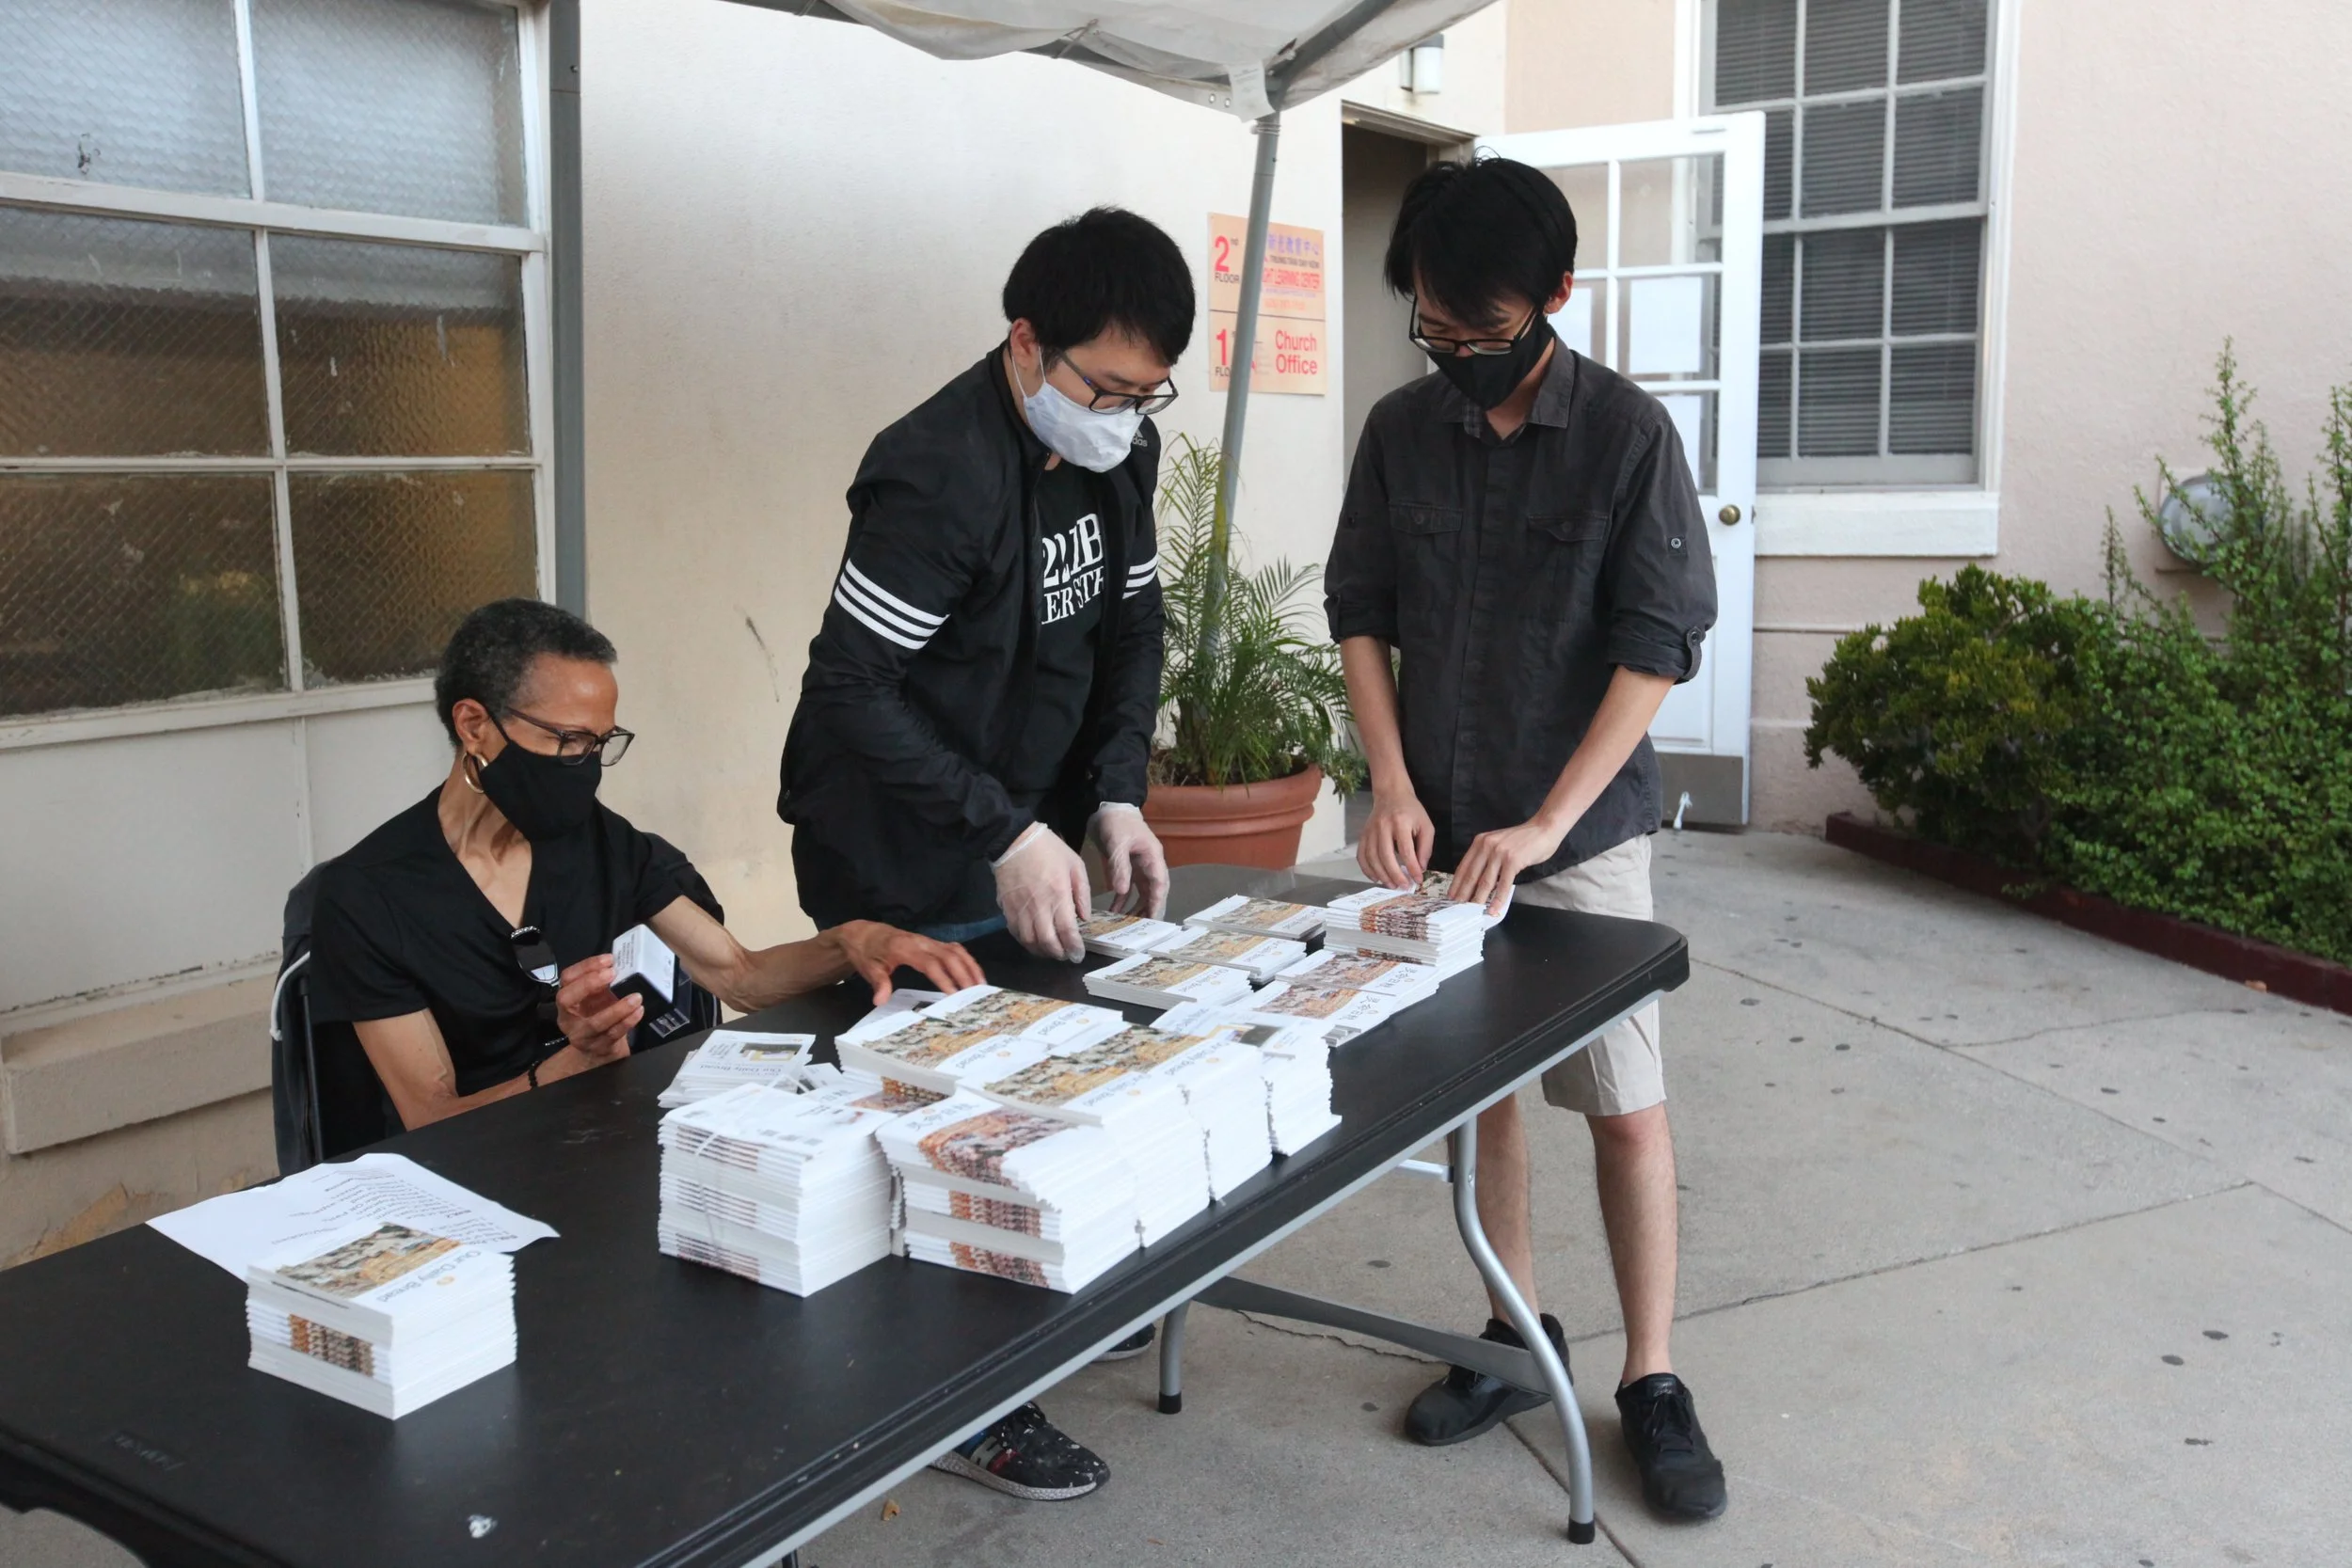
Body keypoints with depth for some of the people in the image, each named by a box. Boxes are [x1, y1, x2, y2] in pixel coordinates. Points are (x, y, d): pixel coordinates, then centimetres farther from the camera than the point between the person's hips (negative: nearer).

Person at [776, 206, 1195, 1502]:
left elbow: (1128, 633, 6)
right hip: (903, 858, -7)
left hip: (1027, 824, 7)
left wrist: (1115, 798, -8)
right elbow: (851, 688, -26)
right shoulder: (937, 473, -26)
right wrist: (1004, 834, -29)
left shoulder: (1118, 448, -1)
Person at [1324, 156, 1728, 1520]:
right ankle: (1519, 1339, 29)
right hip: (1439, 832, 4)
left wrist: (1546, 823, -17)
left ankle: (1652, 1384, 16)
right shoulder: (1403, 429, 4)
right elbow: (1360, 612, 8)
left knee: (1627, 1107, 1)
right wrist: (1394, 785, -5)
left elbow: (1659, 644, -11)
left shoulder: (1627, 431, -8)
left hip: (1582, 839, -4)